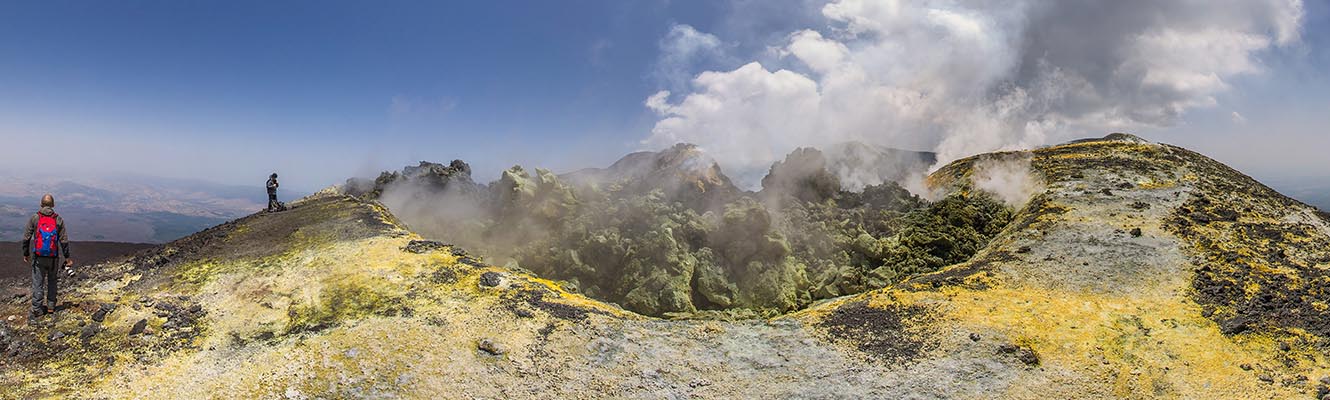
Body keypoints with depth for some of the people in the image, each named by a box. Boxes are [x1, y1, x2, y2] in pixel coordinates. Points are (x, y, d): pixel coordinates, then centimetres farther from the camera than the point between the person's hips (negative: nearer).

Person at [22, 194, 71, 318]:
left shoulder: (34, 218, -3)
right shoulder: (58, 220, -2)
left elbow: (26, 238, -1)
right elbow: (64, 240, -2)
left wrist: (26, 254, 12)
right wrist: (67, 257, 5)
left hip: (38, 257, -1)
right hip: (53, 257, 1)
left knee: (38, 283, 4)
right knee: (52, 281, 15)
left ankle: (37, 309, 6)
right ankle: (51, 306, 19)